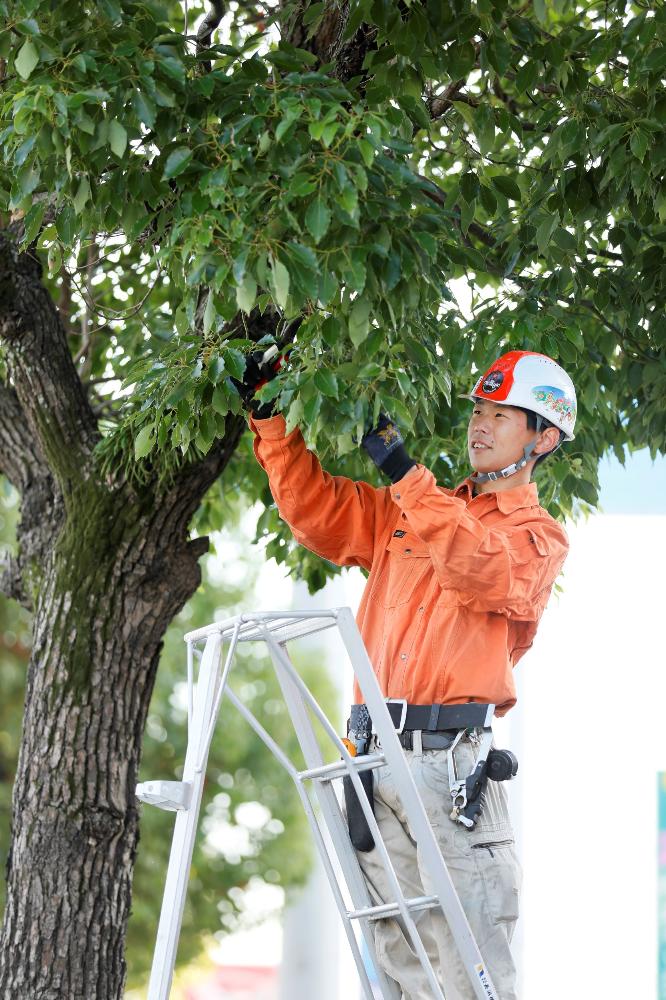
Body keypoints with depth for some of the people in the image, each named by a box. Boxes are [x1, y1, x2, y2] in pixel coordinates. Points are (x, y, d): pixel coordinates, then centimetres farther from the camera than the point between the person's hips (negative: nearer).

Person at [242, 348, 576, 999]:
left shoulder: (538, 536, 6)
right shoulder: (401, 513, 23)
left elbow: (482, 570, -14)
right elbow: (316, 508, 21)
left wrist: (403, 471, -18)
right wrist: (271, 418, 11)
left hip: (450, 759, -5)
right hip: (377, 760, 5)